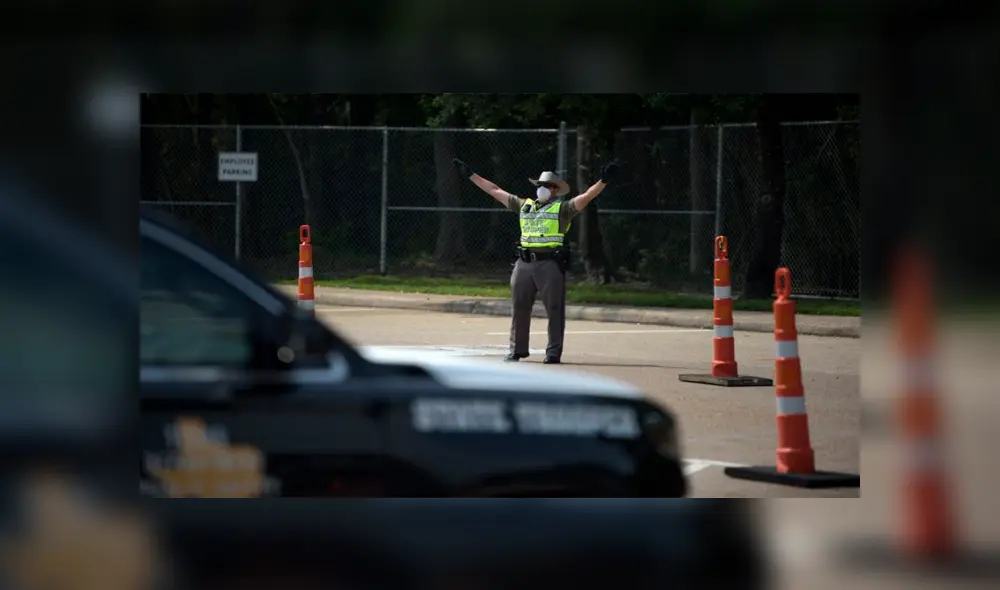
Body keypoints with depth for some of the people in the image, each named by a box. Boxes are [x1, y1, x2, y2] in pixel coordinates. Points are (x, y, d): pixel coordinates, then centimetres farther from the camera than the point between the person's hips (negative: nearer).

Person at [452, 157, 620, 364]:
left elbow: (586, 197, -9)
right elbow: (496, 191, 20)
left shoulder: (562, 208, 3)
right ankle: (517, 349, 19)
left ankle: (554, 352, 2)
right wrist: (470, 175, 22)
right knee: (519, 308, 9)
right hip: (524, 263, 5)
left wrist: (603, 181, -24)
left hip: (550, 264, -5)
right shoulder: (524, 205, 16)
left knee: (554, 309, -3)